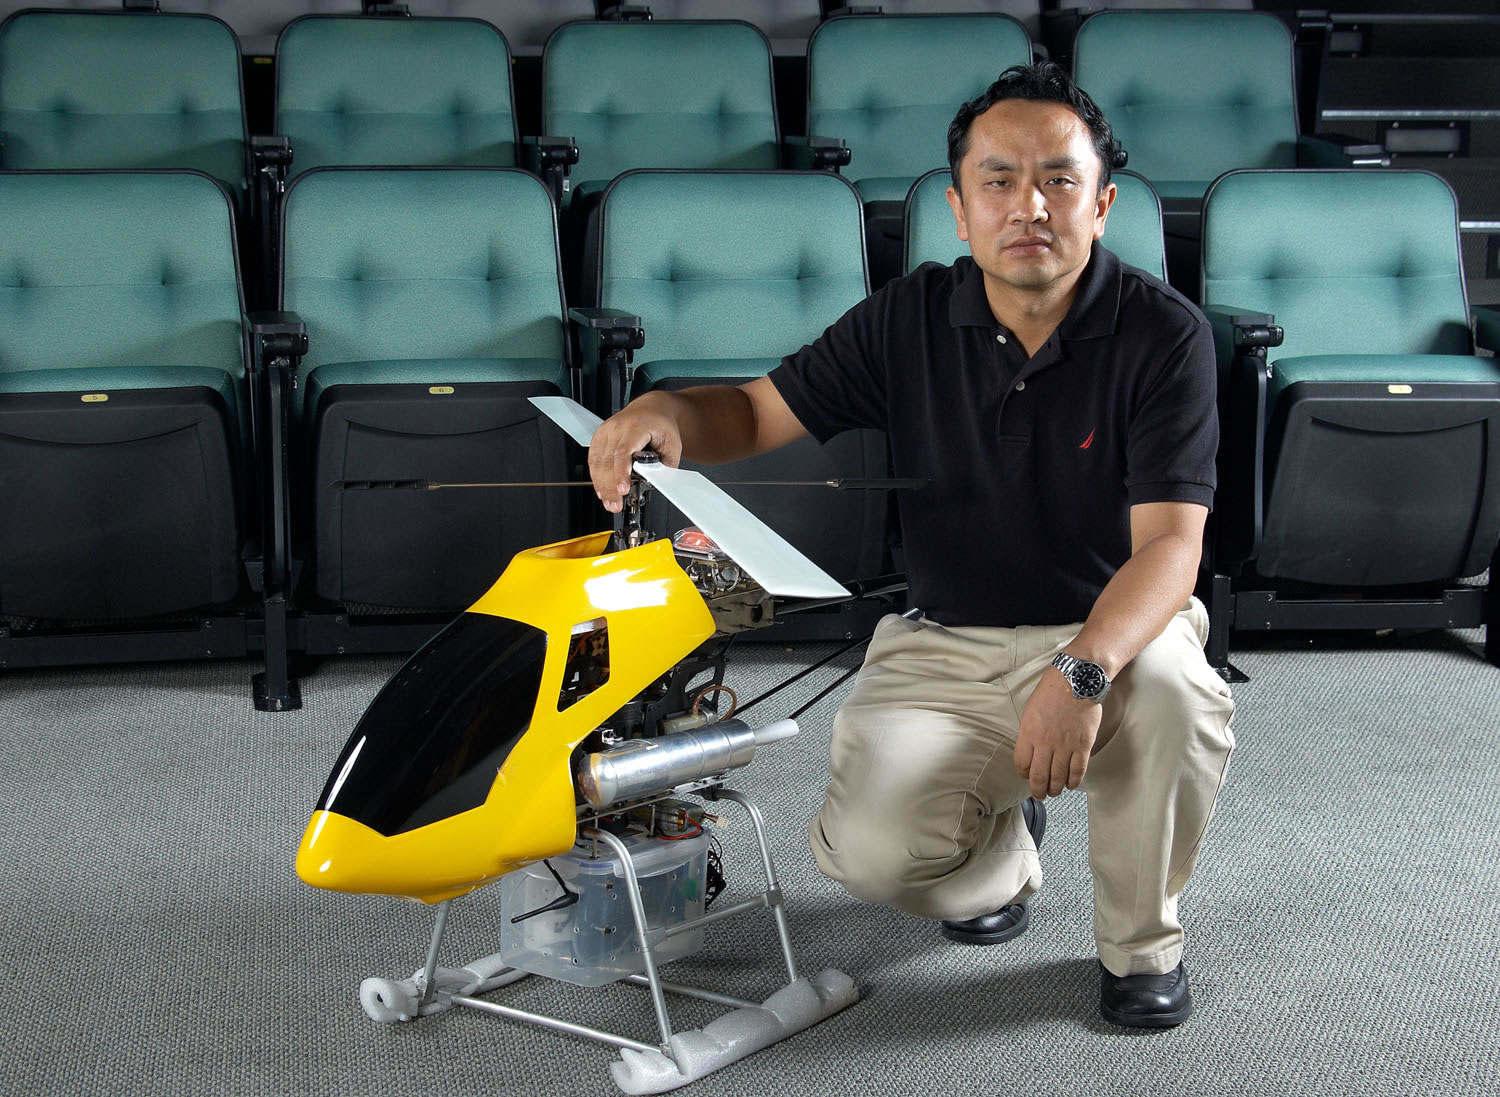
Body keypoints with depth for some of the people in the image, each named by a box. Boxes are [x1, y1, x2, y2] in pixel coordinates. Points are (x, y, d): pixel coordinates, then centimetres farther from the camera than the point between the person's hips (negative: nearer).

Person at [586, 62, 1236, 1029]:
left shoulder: (1164, 333, -13)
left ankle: (1143, 942, -5)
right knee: (871, 850, -22)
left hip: (1112, 628, -2)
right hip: (943, 643, 2)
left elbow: (1169, 545, -21)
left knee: (1170, 689, -37)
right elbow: (758, 411, 5)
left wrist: (1083, 670, -40)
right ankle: (1000, 851, 18)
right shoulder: (910, 319, -3)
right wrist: (666, 412, -20)